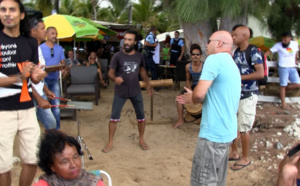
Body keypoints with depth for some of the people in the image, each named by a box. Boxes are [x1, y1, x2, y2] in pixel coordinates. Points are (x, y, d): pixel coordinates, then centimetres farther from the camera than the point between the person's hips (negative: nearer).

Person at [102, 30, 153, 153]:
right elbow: (110, 72, -11)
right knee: (114, 117, 1)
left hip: (136, 92, 3)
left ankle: (141, 140, 29)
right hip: (120, 92, -3)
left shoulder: (139, 56, -1)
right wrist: (115, 78, -32)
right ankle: (110, 143, 14)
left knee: (141, 116, 10)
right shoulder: (118, 56, -11)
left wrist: (148, 85, 17)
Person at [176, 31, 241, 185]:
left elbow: (199, 94, -22)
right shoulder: (231, 64, 16)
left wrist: (192, 98, 0)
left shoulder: (215, 59, -14)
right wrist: (192, 98, 19)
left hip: (213, 133, -10)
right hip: (226, 131, 10)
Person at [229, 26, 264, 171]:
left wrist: (240, 77, -22)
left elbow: (260, 73, -23)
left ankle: (245, 159, 15)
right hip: (235, 94, 8)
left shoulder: (254, 52, -15)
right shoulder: (236, 52, 9)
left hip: (248, 95, -8)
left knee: (243, 129, -1)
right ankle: (234, 153, 30)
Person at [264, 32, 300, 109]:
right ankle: (283, 103, 9)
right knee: (283, 85, -2)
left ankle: (284, 89, 22)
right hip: (283, 68, -4)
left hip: (293, 68, 4)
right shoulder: (278, 45, -8)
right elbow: (269, 52, -13)